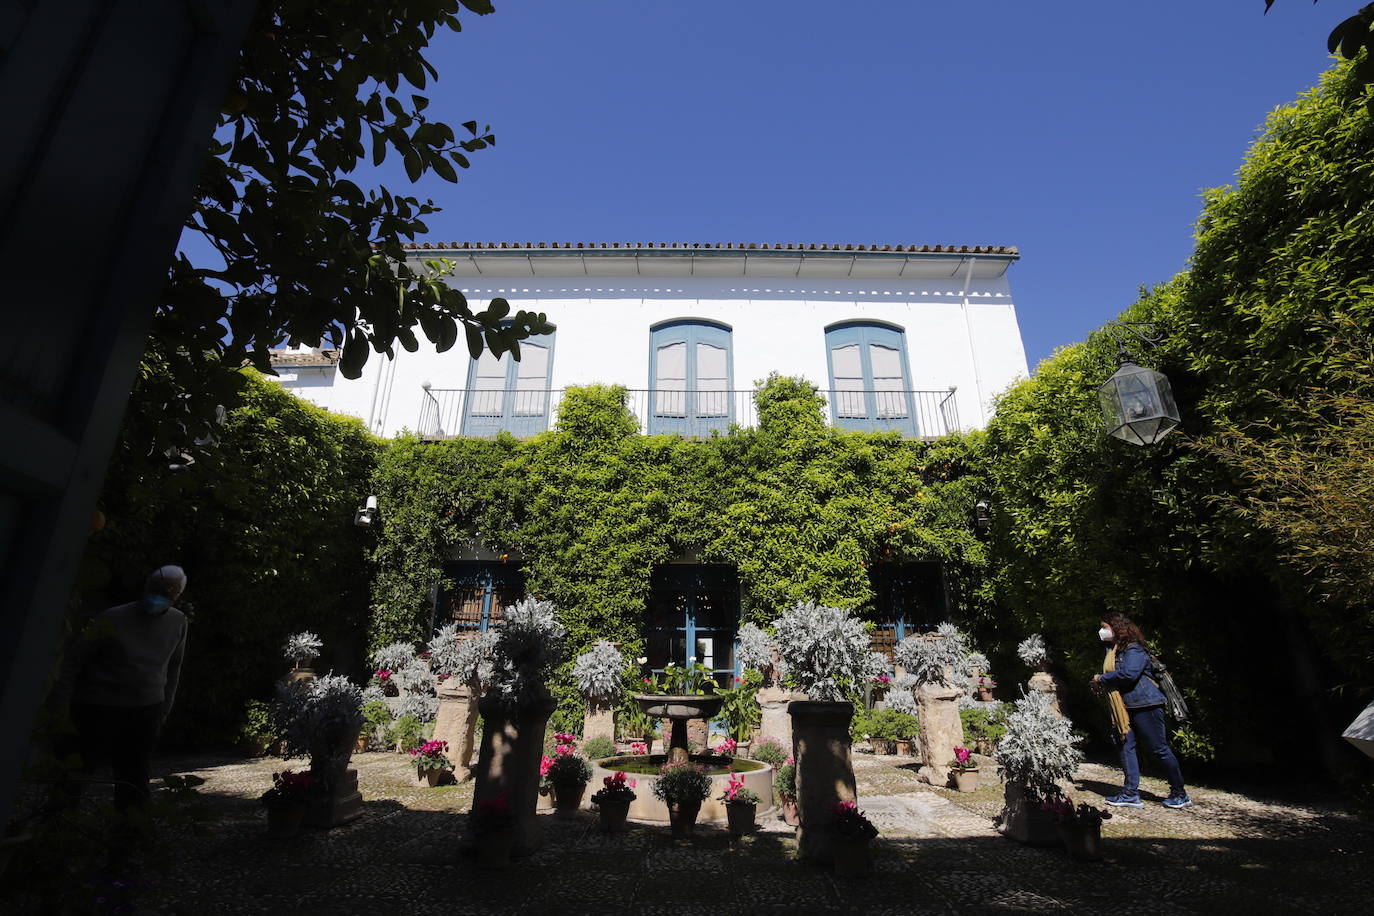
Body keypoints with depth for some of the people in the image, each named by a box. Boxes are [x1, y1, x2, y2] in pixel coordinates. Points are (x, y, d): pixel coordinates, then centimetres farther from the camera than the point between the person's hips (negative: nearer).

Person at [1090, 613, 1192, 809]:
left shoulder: (1133, 649, -13)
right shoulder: (1112, 650, 16)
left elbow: (1128, 674, -27)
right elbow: (1112, 675, 25)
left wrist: (1102, 679, -15)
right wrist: (1100, 682, 4)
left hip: (1145, 705, -9)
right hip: (1125, 708, 9)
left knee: (1160, 749, 1)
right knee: (1125, 746, 2)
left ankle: (1180, 794, 16)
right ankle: (1131, 793, 3)